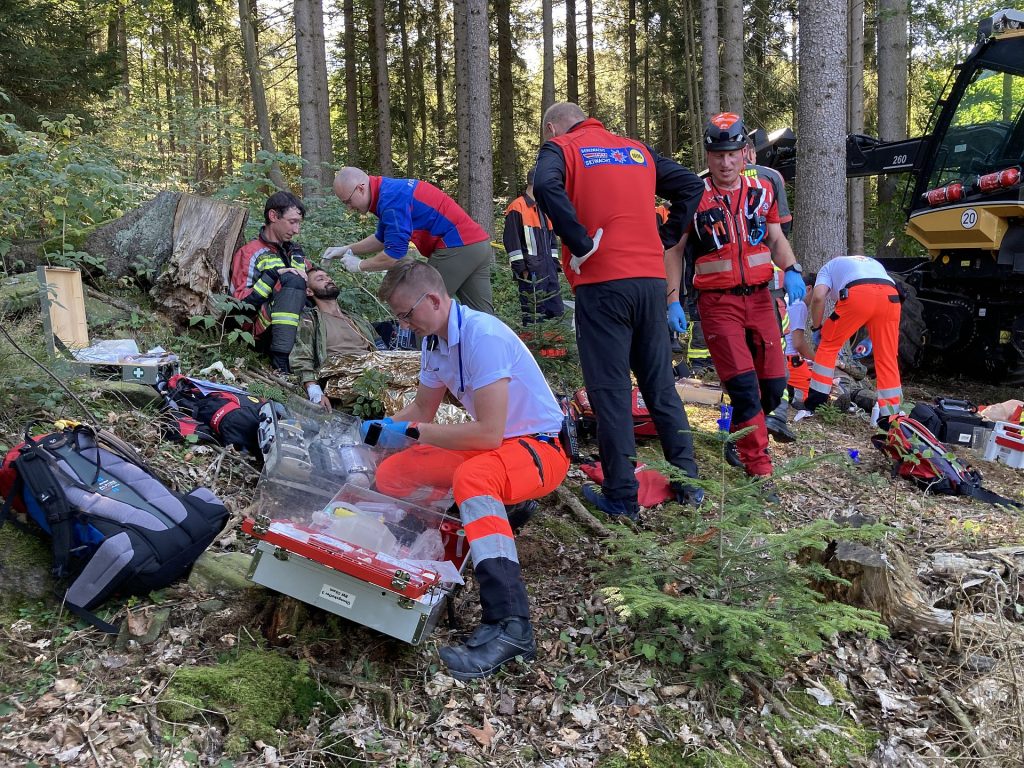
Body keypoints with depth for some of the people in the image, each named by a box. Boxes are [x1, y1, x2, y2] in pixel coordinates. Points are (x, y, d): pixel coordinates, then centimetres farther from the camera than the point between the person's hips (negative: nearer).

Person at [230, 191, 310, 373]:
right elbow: (241, 304, -7)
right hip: (266, 329, -6)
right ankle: (280, 358, -36)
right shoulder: (250, 253, 3)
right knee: (292, 280, -29)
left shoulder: (296, 250, 22)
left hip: (300, 326, 6)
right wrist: (273, 275, -15)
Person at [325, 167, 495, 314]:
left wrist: (359, 265, -5)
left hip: (457, 248, -10)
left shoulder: (391, 198, -17)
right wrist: (347, 249, 22)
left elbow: (394, 254, -19)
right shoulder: (388, 190, 15)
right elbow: (382, 238, 28)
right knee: (482, 315, 9)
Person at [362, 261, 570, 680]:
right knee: (391, 475, 0)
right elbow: (422, 410, 18)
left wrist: (411, 431, -23)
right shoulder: (435, 340, 4)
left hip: (540, 447, -9)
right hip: (490, 446, 9)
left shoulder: (483, 336, -24)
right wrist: (377, 429, 4)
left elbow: (489, 433, -30)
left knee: (472, 477, -40)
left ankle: (509, 625, -45)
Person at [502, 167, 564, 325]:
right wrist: (520, 267, -15)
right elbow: (511, 240, -12)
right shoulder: (517, 208, -7)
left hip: (548, 266, 8)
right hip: (530, 269, -8)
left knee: (557, 311, 9)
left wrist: (554, 262, 17)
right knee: (534, 313, -7)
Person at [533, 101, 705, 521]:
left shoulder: (561, 148, 4)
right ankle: (688, 482, 18)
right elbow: (690, 184, 18)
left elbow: (547, 186, -17)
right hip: (651, 278, 5)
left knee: (610, 390, 0)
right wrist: (665, 235, 14)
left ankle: (621, 496, 4)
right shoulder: (638, 150, 20)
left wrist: (580, 243, -13)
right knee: (660, 383, 13)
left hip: (601, 282, -5)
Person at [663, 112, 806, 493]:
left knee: (774, 383, 6)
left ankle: (740, 436, 34)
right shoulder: (694, 195, -6)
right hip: (718, 303, -4)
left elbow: (775, 238, 15)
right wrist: (673, 302, -7)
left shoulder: (762, 191, 7)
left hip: (759, 298, 5)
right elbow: (673, 250, -1)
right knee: (744, 386, -12)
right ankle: (760, 469, -1)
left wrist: (791, 269, -5)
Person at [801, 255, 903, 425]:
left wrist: (816, 326, 22)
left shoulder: (829, 267, 30)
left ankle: (815, 402, 16)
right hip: (891, 296, 4)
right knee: (888, 358, 11)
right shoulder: (873, 262, 44)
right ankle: (890, 416, 13)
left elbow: (818, 296, 9)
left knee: (828, 345, 15)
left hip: (857, 293, -4)